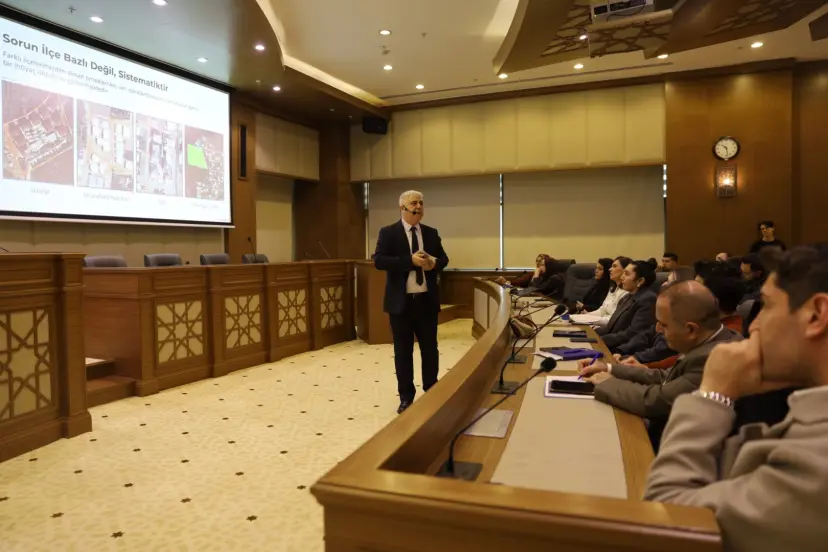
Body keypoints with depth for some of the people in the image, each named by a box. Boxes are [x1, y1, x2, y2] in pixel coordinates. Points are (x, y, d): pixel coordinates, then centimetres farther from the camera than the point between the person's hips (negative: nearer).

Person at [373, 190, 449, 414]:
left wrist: (435, 263, -10)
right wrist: (410, 260, -23)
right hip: (401, 301, -3)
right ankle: (406, 397, 19)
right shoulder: (388, 233, -3)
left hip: (427, 300, 3)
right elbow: (379, 260, -14)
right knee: (403, 351, 6)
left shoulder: (431, 233, 10)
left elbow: (443, 258, 14)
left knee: (430, 349, 11)